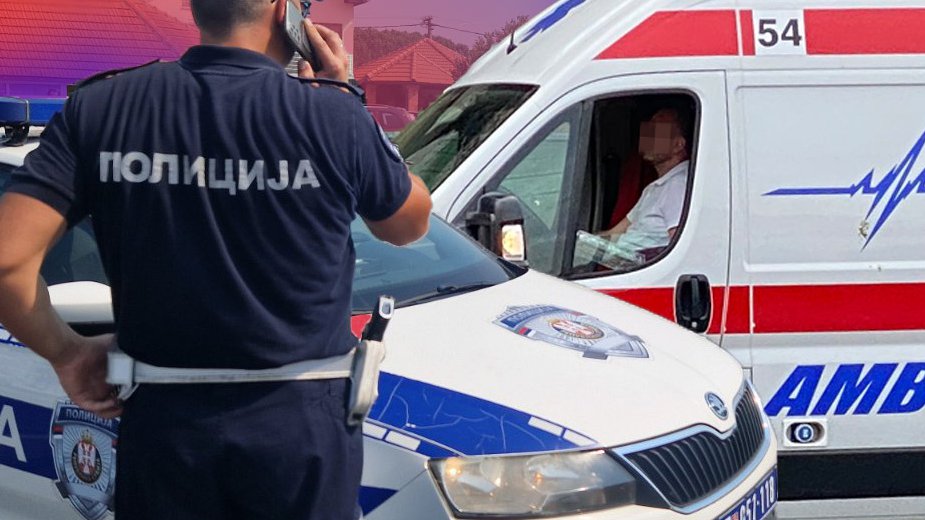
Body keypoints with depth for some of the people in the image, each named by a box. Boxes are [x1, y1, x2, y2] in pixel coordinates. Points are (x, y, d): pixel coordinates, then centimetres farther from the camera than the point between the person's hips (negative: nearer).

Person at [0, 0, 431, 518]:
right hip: (300, 426, -2)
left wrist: (66, 351, 4)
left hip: (160, 427, 2)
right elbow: (410, 224, 8)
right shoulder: (331, 115, -11)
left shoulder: (99, 109, -5)